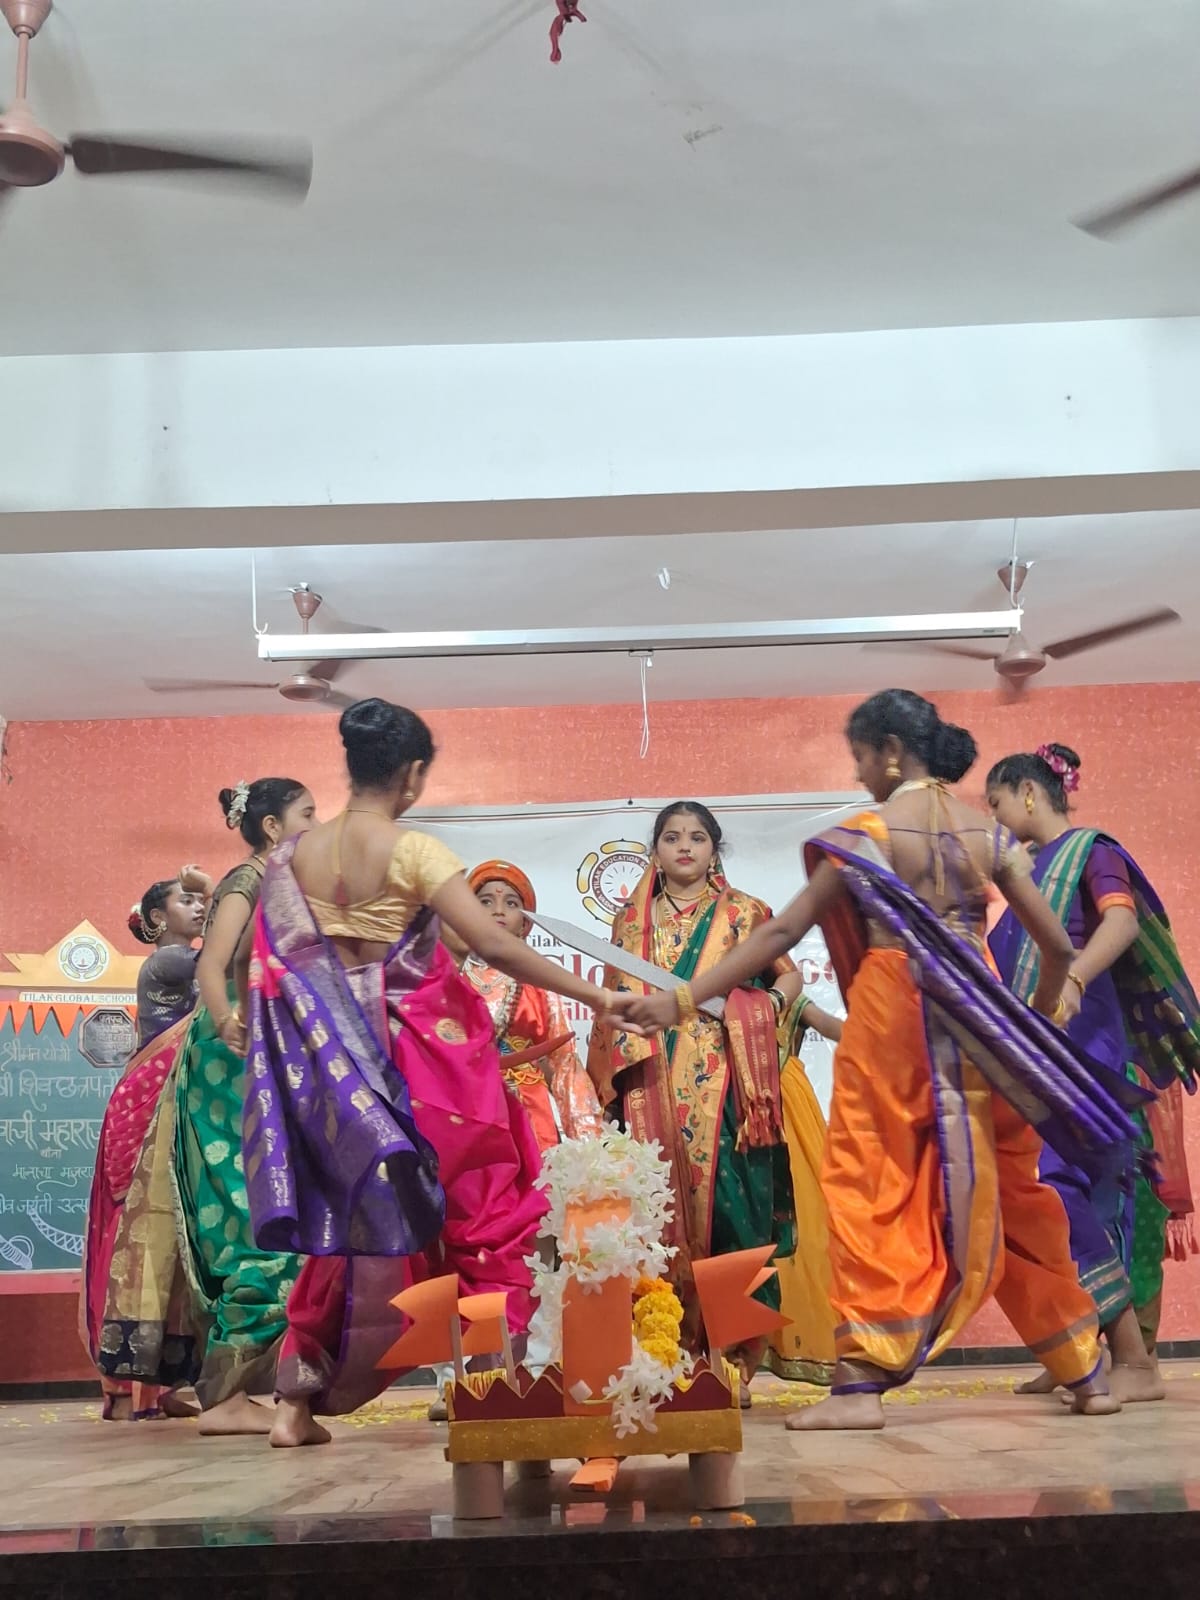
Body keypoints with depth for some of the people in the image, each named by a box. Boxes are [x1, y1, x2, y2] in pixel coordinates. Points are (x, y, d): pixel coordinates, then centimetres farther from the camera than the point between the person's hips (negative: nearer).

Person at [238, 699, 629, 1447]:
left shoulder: (294, 856, 3)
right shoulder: (415, 851, -14)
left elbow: (276, 971, 6)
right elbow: (495, 945, -19)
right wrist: (598, 997, -14)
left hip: (340, 1063, 6)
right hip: (422, 1056, -5)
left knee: (358, 1217, 15)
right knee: (478, 1206, 8)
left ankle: (299, 1398, 16)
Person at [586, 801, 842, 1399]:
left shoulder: (744, 913, 10)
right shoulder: (630, 920, 16)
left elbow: (789, 974, 16)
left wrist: (767, 1005, -5)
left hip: (724, 1085, -2)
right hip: (652, 1090, 2)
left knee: (727, 1201, -9)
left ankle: (733, 1359, -2)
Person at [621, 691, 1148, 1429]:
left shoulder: (868, 833, -6)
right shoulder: (989, 831, 6)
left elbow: (782, 931, -8)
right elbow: (1059, 945, 5)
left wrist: (682, 1000, -6)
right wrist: (1036, 1020, 23)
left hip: (891, 1013, -5)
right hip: (979, 1019, 5)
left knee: (871, 1186, 2)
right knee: (1010, 1188, 15)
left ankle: (863, 1382, -2)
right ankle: (1085, 1369, 23)